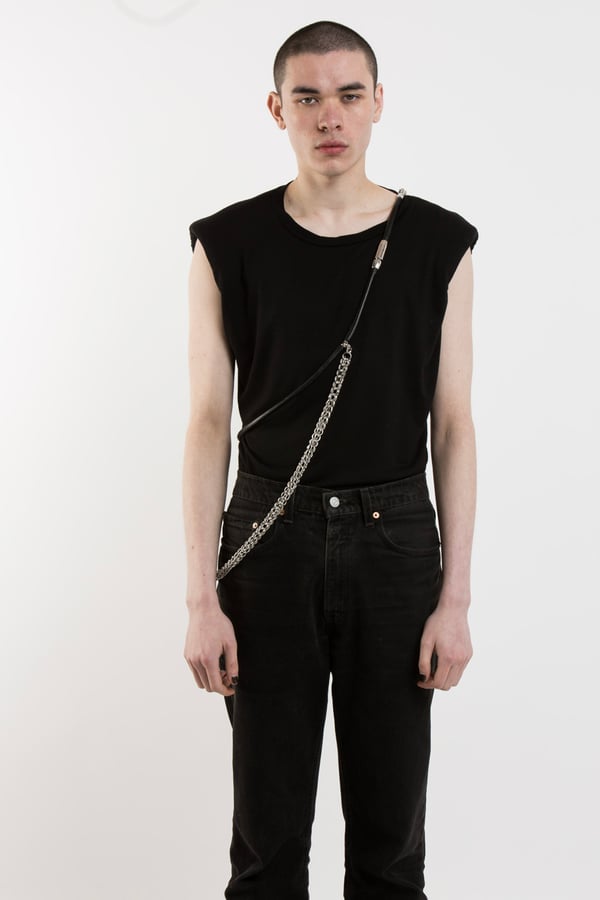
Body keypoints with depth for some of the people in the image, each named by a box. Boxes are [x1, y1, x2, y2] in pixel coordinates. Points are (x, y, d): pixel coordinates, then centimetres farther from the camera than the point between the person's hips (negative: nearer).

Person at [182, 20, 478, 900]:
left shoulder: (439, 244, -1)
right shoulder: (229, 244, -2)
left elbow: (452, 423, 0)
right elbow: (210, 421, -2)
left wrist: (456, 597, -4)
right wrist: (202, 599, -7)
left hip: (394, 535, 1)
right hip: (270, 537, 0)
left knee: (391, 827, 9)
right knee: (268, 828, 8)